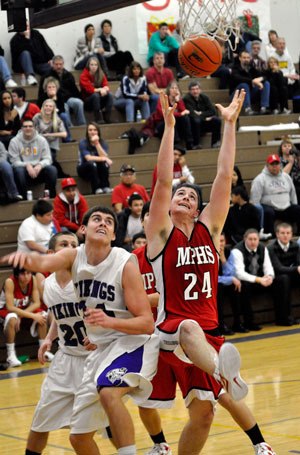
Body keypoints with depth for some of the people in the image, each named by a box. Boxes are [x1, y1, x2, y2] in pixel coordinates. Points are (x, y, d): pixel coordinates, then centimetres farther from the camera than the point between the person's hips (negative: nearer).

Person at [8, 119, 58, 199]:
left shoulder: (41, 140, 5)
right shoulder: (14, 141, 0)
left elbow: (48, 159, 0)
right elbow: (14, 162, -6)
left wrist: (39, 165, -23)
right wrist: (27, 165, -25)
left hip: (39, 170, 2)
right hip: (24, 170, -2)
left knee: (52, 169, -26)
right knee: (18, 170, -36)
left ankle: (51, 197, -16)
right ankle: (24, 198, -28)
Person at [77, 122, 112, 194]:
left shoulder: (102, 143, -3)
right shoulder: (83, 143, -12)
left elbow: (104, 156, -21)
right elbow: (88, 158, -26)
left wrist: (97, 143, -26)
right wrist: (104, 159, -33)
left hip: (99, 169, 3)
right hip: (84, 169, -3)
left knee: (104, 163, -30)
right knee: (92, 164, -36)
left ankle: (106, 187, -32)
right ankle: (97, 189, -40)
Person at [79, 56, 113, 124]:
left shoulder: (101, 75, 3)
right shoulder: (84, 76, -11)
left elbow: (106, 86, -7)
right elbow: (89, 89, -20)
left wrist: (104, 89, -30)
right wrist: (100, 89, -20)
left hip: (100, 100, 4)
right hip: (87, 101, -4)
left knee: (109, 95, -22)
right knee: (96, 95, -34)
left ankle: (107, 118, -27)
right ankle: (98, 119, -38)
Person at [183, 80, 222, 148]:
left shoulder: (204, 97, 1)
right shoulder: (186, 99, -14)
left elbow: (213, 111, -5)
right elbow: (192, 115, -22)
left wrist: (201, 114, -16)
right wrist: (205, 118, -19)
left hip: (204, 124, 4)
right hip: (193, 125, -4)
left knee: (216, 120, -20)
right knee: (196, 120, -36)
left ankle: (215, 143, -13)